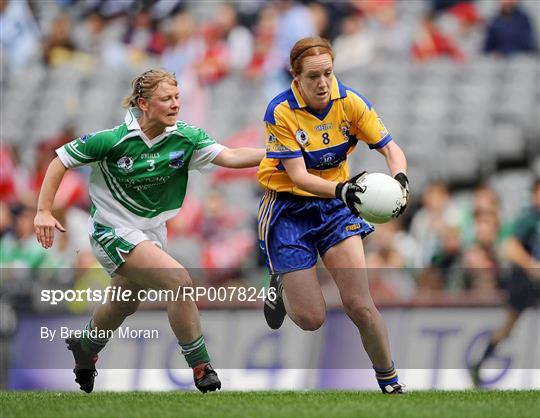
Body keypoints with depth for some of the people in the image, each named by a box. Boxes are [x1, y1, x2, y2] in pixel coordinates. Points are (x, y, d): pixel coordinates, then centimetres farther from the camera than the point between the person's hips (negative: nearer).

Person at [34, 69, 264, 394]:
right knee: (178, 280, -24)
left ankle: (85, 347, 57)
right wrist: (44, 211, -17)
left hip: (151, 229, 7)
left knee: (125, 304, 25)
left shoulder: (185, 137, -11)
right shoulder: (114, 140, -22)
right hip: (113, 229, -7)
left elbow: (229, 156, -21)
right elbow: (62, 160, -12)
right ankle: (202, 370, -15)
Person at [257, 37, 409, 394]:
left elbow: (391, 149, -12)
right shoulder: (281, 112, -20)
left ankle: (390, 383, 7)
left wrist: (400, 180, -34)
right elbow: (298, 176, -24)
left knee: (359, 305, -13)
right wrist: (340, 188, -43)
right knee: (311, 318, -4)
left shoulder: (350, 103, -11)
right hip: (289, 208, -2)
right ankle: (281, 285, 31)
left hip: (335, 206, 2)